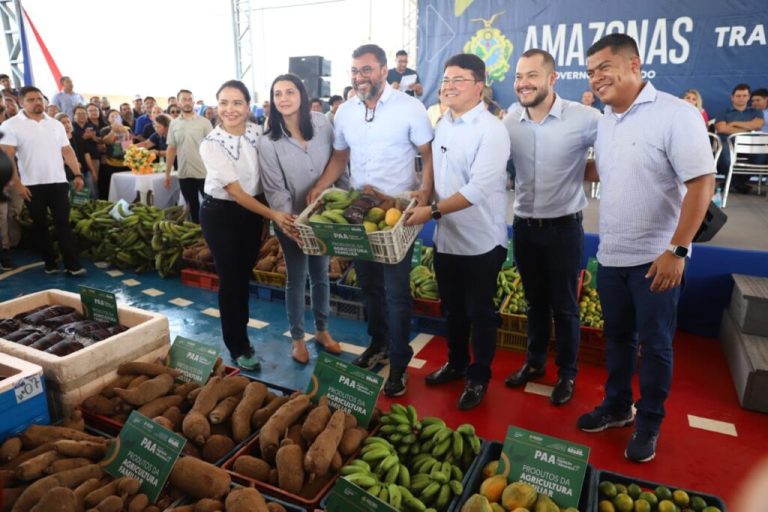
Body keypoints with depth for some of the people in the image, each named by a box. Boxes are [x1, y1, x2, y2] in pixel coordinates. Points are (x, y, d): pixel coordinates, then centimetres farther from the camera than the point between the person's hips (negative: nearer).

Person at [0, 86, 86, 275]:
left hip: (58, 181, 2)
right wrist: (17, 183, -13)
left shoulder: (55, 124, 10)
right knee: (39, 225, 8)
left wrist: (78, 174, 0)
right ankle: (50, 263, 19)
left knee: (63, 223, -2)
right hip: (32, 185, -2)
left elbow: (67, 151, 9)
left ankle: (73, 265, -4)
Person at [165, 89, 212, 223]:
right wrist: (167, 173, 7)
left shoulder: (204, 122, -2)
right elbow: (171, 149, 10)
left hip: (203, 172, -3)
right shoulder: (173, 123, 8)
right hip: (184, 174, 3)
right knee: (192, 206, 12)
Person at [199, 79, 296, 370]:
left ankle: (240, 330, 35)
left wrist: (265, 217, 2)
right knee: (230, 278, 2)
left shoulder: (257, 132, -5)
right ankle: (238, 347, 18)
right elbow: (235, 191, -21)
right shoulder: (211, 144, -18)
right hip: (220, 214, -4)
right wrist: (273, 215, -25)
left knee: (245, 274, 14)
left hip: (252, 211, 4)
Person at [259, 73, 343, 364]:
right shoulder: (267, 141, -11)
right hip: (292, 220, -3)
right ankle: (297, 338, 27)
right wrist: (286, 219, -26)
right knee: (297, 279, 9)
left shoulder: (323, 124, -5)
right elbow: (274, 188, -14)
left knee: (321, 274, 16)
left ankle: (322, 330, 35)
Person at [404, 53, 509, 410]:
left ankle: (478, 378, 27)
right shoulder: (442, 124, 7)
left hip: (481, 242, -6)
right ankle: (456, 363, 40)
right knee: (452, 308, 20)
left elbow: (479, 188, -24)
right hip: (445, 237, 7)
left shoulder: (491, 130, -15)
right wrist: (421, 198, 4)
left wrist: (433, 211, -25)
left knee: (480, 313, 9)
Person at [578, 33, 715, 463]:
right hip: (611, 255, 6)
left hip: (656, 259, -6)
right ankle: (617, 407, 37)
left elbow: (702, 183, -18)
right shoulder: (605, 121, 8)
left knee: (654, 345, 8)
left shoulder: (675, 114, -14)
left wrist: (676, 250, -21)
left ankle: (649, 423, 27)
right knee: (617, 337, 18)